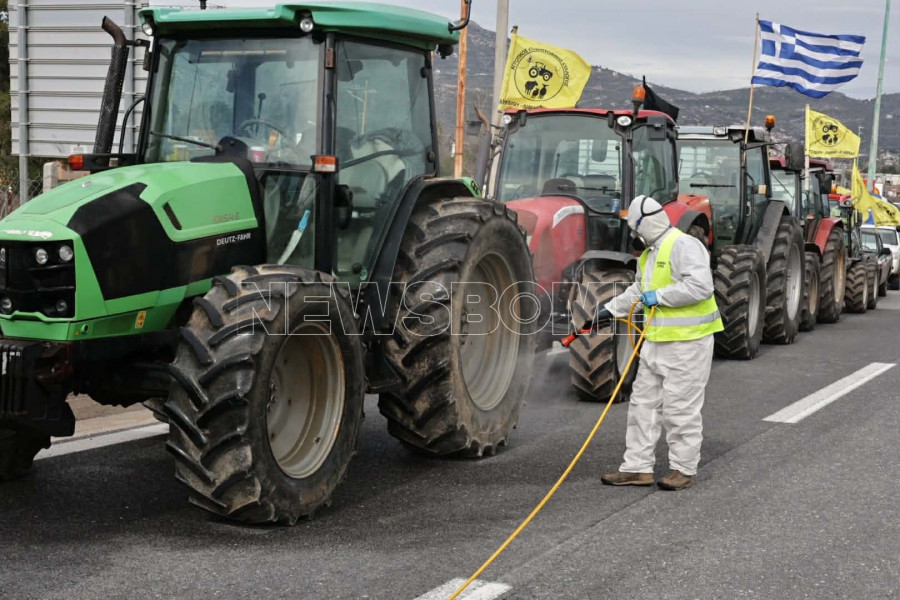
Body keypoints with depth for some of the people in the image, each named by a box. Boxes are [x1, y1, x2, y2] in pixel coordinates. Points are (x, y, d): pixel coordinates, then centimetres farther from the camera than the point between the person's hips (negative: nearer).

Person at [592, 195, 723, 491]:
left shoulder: (684, 246, -15)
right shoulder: (649, 254, 16)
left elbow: (700, 286, -27)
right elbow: (638, 290, 31)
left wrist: (660, 295, -20)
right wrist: (611, 309, 25)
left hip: (687, 342, -10)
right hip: (656, 341, 10)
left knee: (680, 408, -2)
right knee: (643, 402, 10)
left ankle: (683, 469, 10)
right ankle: (637, 467, 16)